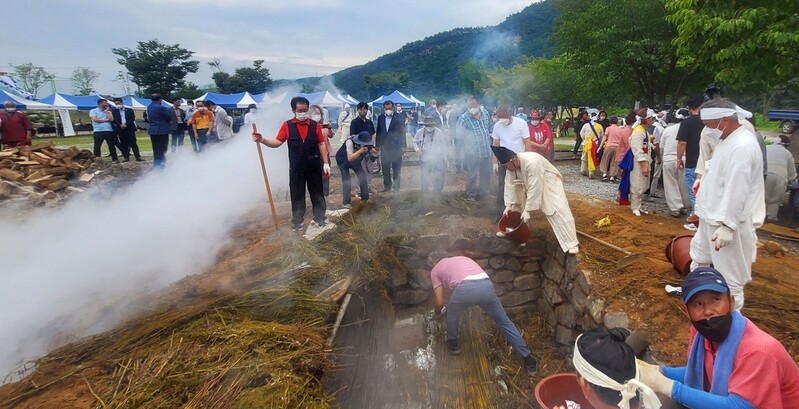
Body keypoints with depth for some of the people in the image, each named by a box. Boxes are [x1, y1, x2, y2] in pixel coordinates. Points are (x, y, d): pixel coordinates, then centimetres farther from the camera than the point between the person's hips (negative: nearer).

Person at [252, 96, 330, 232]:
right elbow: (277, 142, -4)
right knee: (297, 195, 9)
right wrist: (262, 140, -22)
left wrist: (326, 163, -1)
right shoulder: (287, 125, -3)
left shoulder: (315, 125, -1)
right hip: (296, 168, 0)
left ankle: (319, 218, 25)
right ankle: (297, 221, 22)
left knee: (317, 193, 10)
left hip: (314, 166, 0)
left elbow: (321, 144, 1)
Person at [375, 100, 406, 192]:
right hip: (384, 147, 4)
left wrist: (402, 146, -7)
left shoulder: (399, 118, -6)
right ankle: (387, 185, 17)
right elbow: (378, 132, 11)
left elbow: (402, 132, -4)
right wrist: (377, 145, 9)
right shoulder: (380, 118, 7)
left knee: (396, 168, 3)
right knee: (385, 168, 7)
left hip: (396, 147, -4)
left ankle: (396, 186, 12)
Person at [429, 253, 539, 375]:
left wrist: (438, 311, 45)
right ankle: (528, 358, 25)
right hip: (486, 285, 4)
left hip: (465, 288, -4)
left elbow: (440, 302, 21)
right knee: (504, 322, 22)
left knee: (452, 312, 31)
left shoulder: (435, 270, 25)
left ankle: (453, 344, 45)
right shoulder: (462, 258, 40)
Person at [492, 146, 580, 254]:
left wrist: (527, 210, -31)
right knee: (517, 202, 10)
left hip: (549, 183, -7)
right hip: (529, 184, 8)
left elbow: (535, 189, -36)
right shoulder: (511, 163, -17)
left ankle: (571, 243, -11)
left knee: (557, 210, -18)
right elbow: (509, 183, -9)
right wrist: (508, 205, -12)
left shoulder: (532, 163, -40)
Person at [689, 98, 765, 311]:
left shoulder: (742, 147, -24)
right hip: (713, 216, 11)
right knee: (699, 255, 26)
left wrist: (726, 226, -26)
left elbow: (736, 192, -27)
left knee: (729, 273, 2)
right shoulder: (728, 139, 8)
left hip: (727, 221, -11)